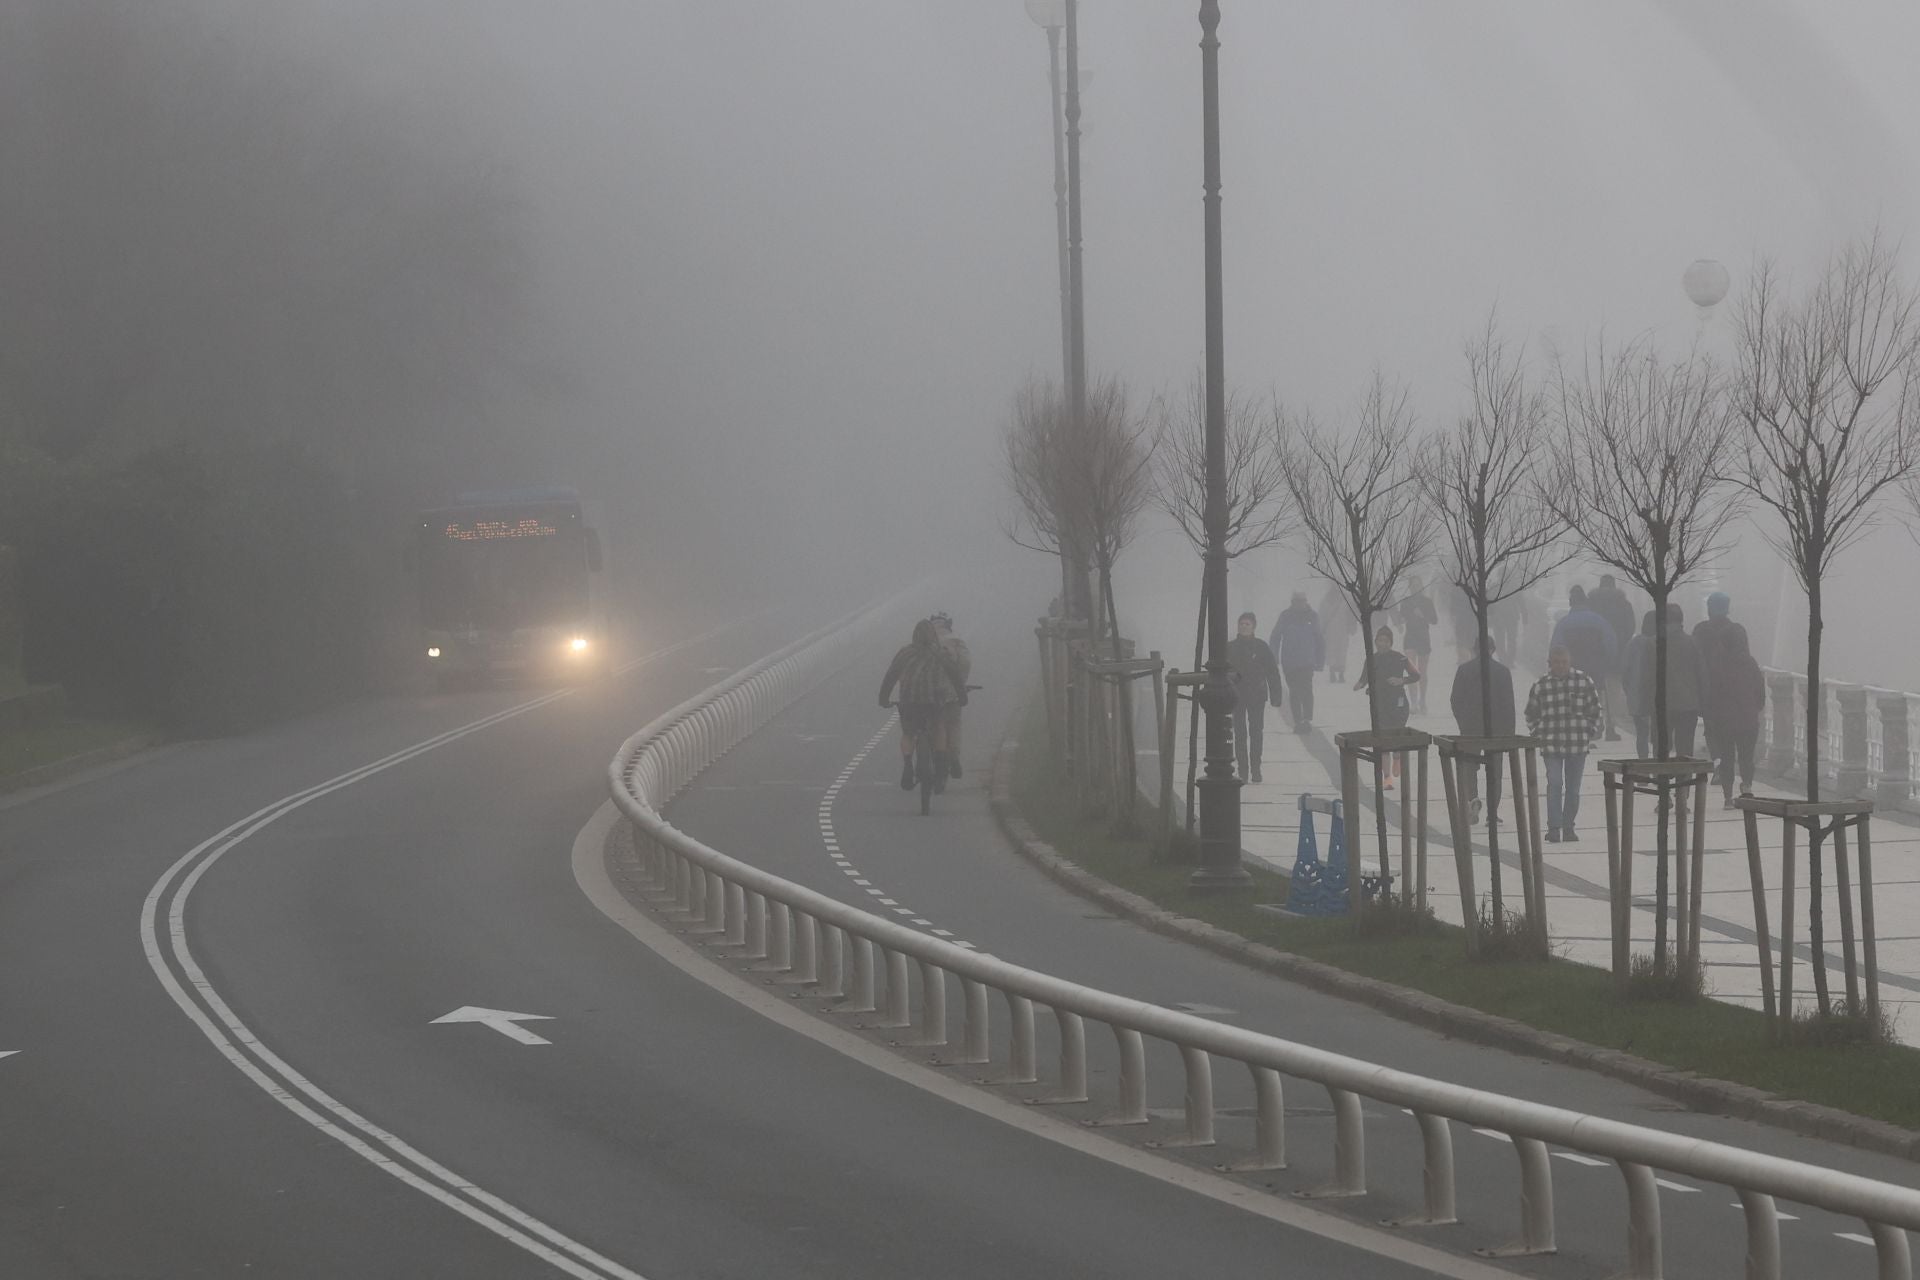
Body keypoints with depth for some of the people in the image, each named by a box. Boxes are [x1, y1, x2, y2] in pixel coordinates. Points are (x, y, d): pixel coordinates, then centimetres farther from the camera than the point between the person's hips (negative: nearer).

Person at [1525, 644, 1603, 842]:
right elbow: (1531, 714, 12)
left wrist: (1591, 733, 4)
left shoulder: (1584, 682, 2)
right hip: (1551, 744, -1)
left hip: (1578, 744, 1)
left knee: (1573, 788, 8)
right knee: (1554, 784, -12)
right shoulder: (1540, 686, 1)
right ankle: (1554, 828, -12)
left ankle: (1568, 828, 18)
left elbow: (1595, 710, 9)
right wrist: (1538, 736, 4)